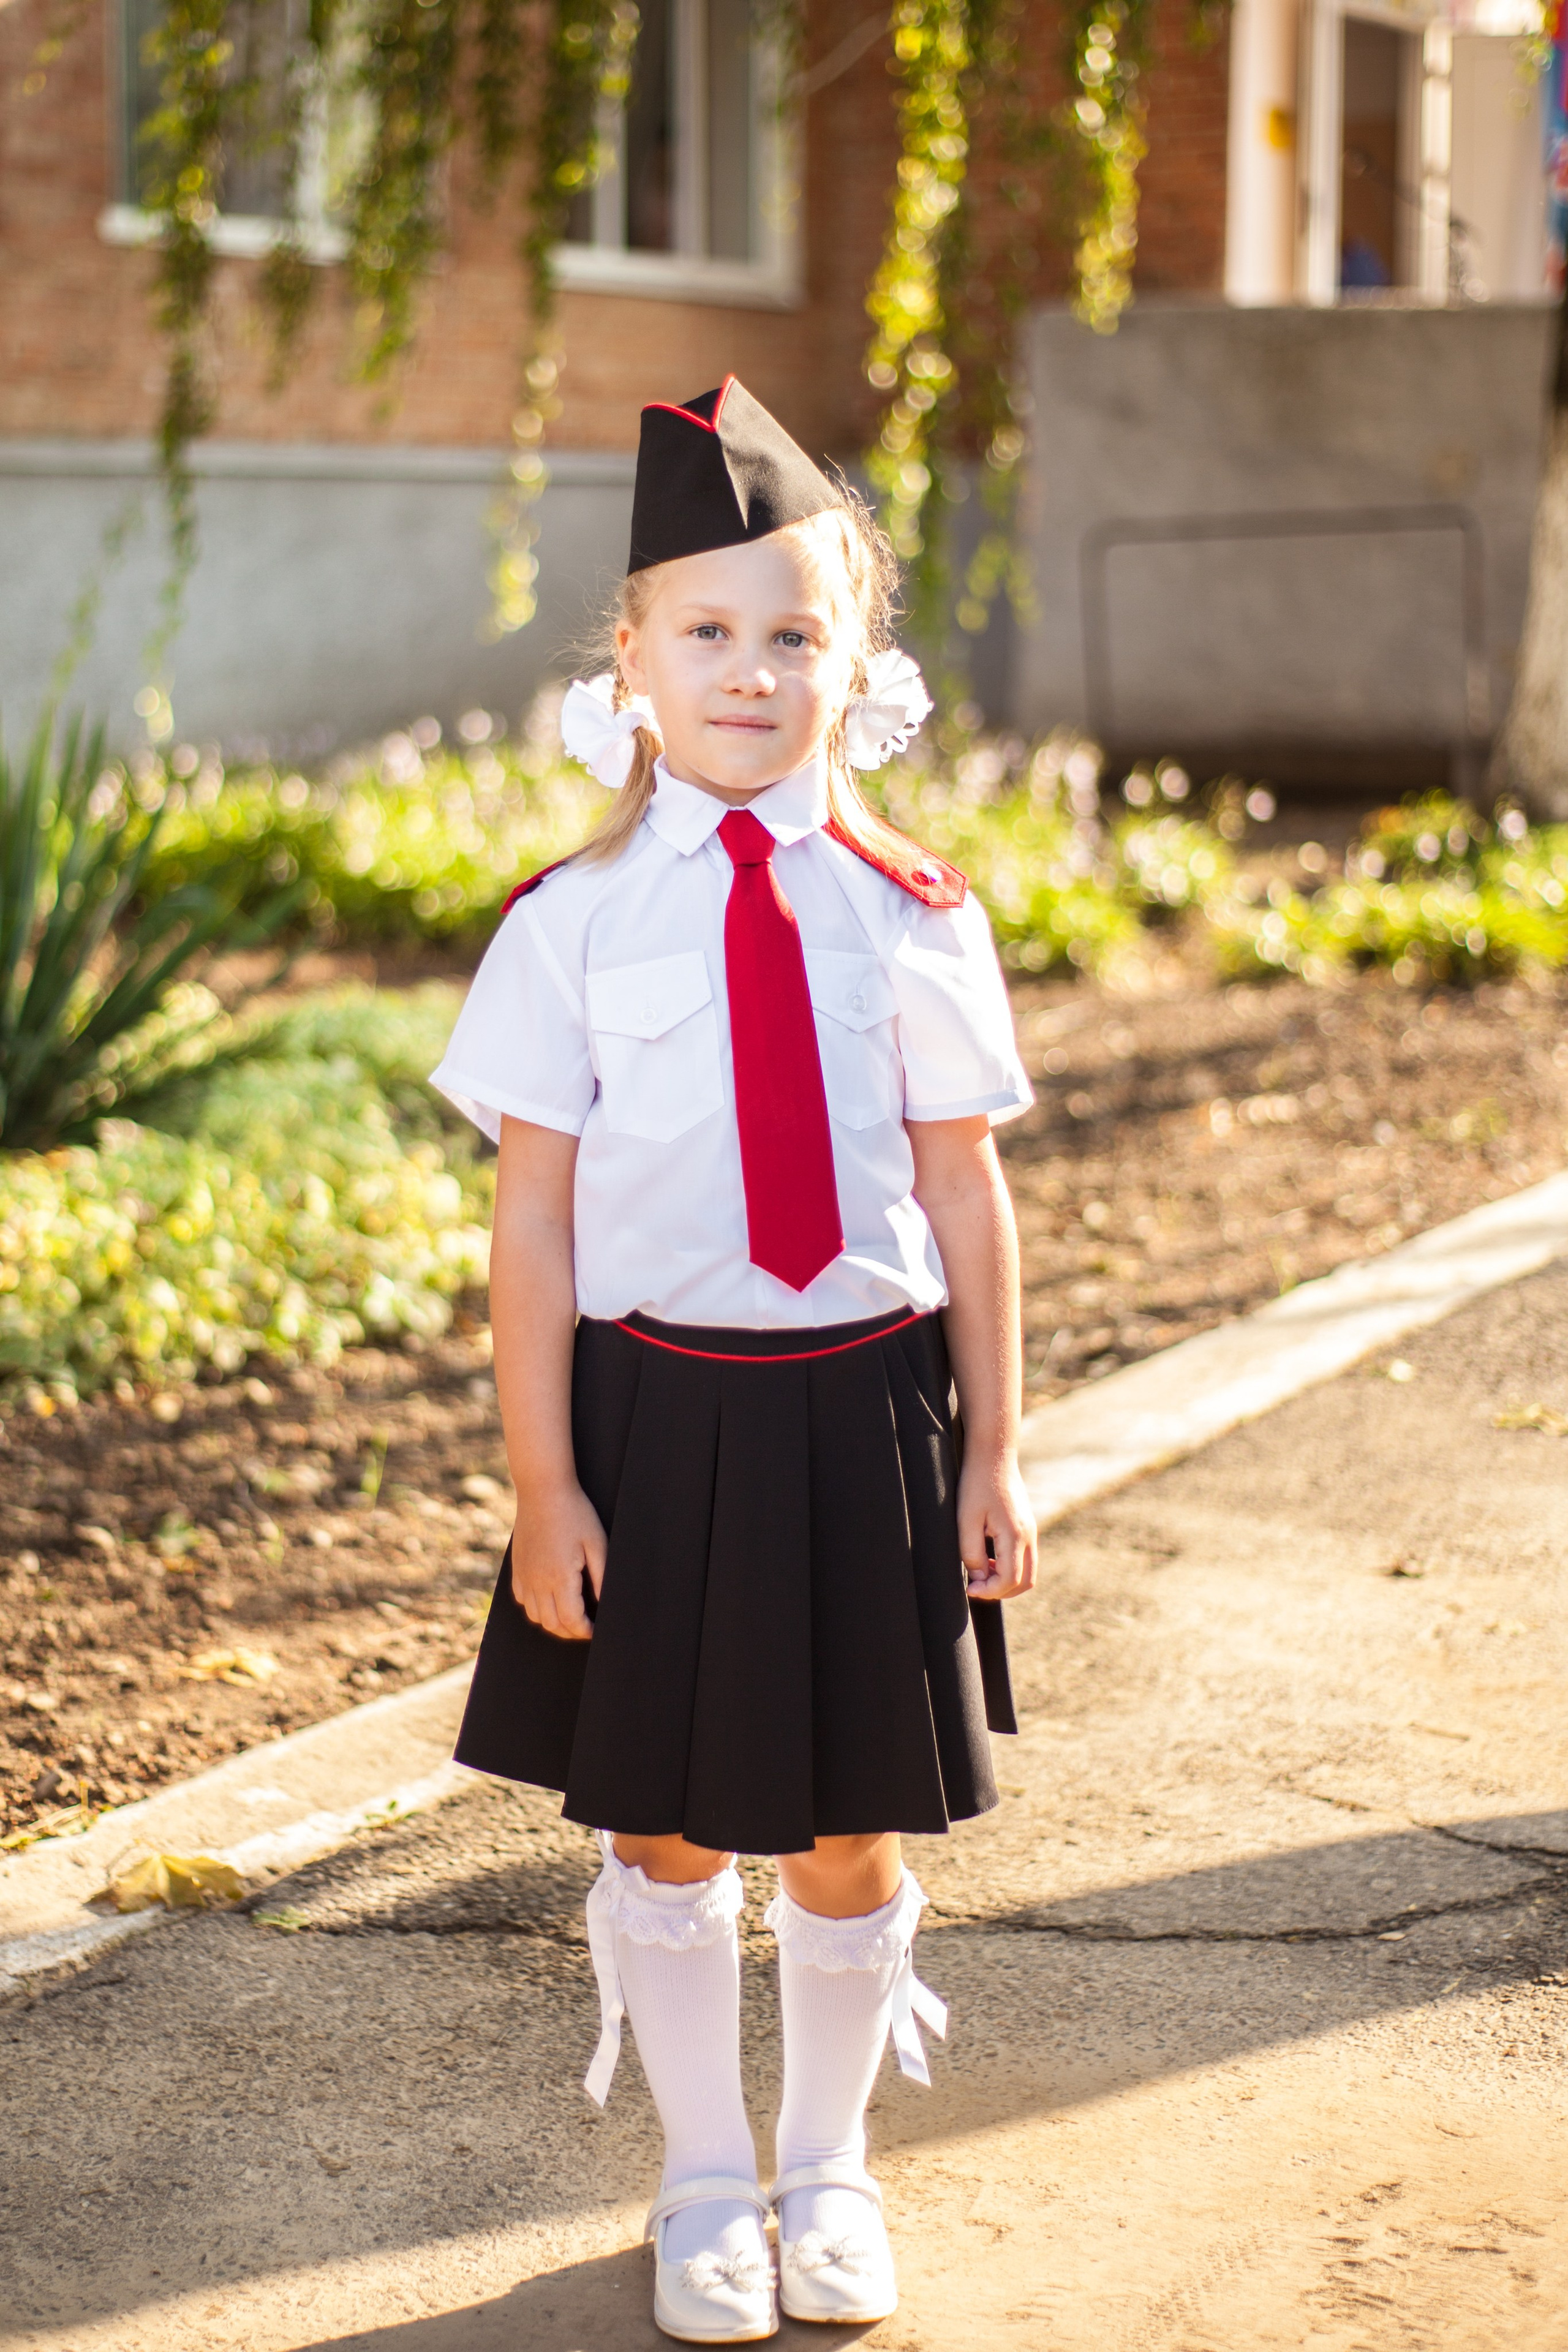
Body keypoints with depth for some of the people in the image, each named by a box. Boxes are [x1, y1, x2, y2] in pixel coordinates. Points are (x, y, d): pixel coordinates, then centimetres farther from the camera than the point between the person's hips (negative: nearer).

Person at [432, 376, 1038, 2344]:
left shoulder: (911, 918, -1)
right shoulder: (577, 923, -5)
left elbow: (968, 1197, 4)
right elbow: (530, 1220, -4)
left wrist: (991, 1452, 5)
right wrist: (542, 1483, -6)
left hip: (864, 1408, 1)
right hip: (656, 1407, -1)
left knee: (851, 1830, 12)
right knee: (667, 1826, 11)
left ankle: (827, 2166, 35)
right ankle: (704, 2181, 32)